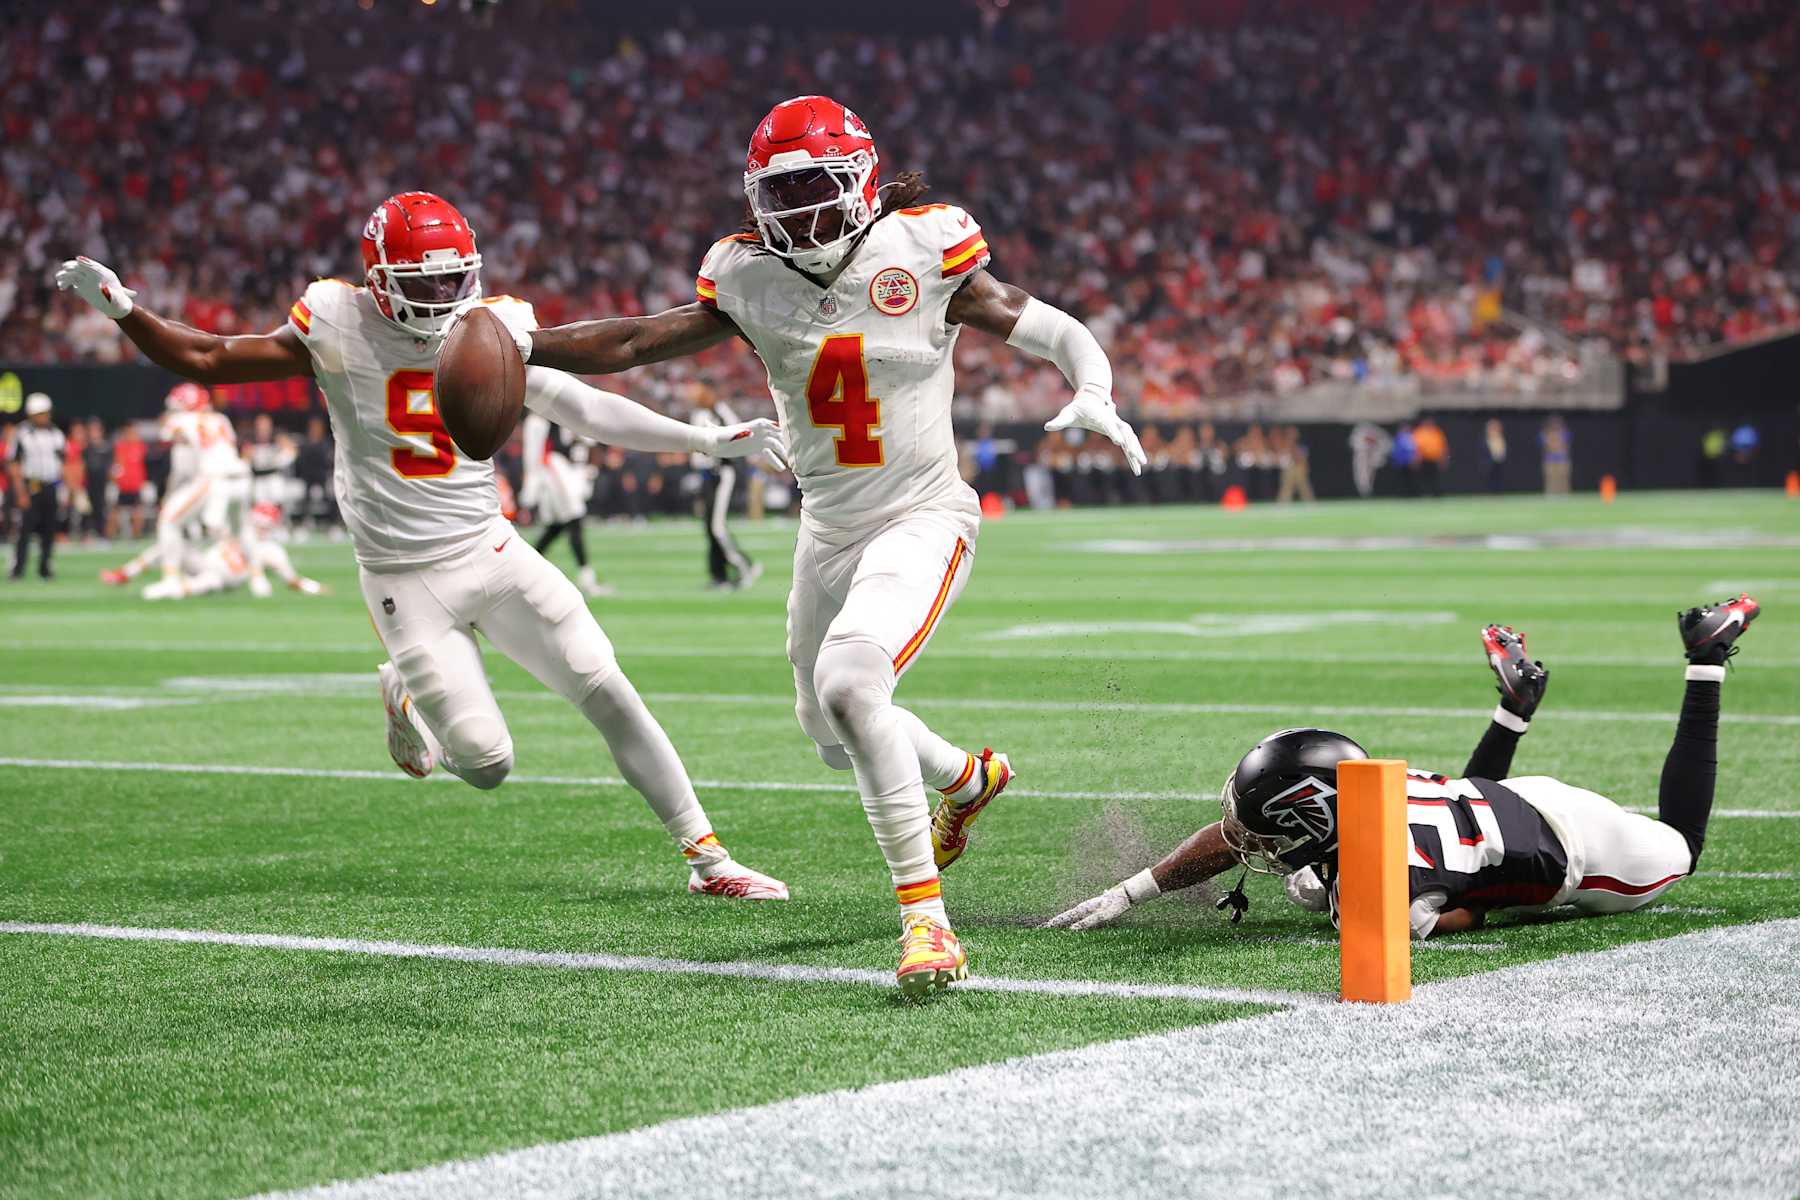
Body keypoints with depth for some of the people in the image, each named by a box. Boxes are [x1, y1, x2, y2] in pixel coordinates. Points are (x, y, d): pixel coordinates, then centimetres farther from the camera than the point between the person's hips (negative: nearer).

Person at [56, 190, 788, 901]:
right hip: (406, 578, -3)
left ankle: (708, 860, 5)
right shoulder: (338, 330, -8)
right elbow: (204, 361, -4)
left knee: (608, 693, -5)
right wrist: (121, 307, -18)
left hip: (492, 552, 3)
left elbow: (585, 409, 5)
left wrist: (710, 439, 1)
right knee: (486, 764, -8)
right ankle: (408, 699, 27)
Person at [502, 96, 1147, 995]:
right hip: (829, 528, 6)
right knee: (834, 733, 20)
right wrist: (526, 344, -18)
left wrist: (1093, 395, -28)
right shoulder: (751, 280, -2)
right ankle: (967, 778, 52)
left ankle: (925, 916, -25)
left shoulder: (922, 255, -12)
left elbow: (1054, 331, -8)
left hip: (922, 518, -6)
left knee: (847, 680, -30)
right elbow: (637, 343, -3)